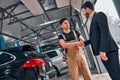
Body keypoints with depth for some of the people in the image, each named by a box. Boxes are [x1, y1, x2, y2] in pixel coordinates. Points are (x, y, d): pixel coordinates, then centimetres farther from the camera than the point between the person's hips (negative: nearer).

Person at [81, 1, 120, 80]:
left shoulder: (99, 15, -3)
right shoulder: (92, 20, 23)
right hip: (102, 51, 9)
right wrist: (84, 43, 24)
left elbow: (105, 32, -16)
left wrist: (102, 50, -23)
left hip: (108, 50, -9)